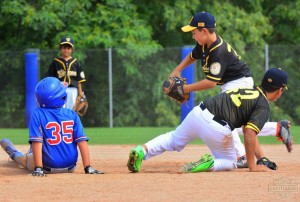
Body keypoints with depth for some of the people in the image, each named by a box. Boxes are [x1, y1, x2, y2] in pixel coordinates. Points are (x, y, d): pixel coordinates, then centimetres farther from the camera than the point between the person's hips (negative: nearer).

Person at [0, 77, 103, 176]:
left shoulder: (38, 114, -12)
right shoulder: (72, 115, -4)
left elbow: (36, 142, -18)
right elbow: (82, 142, -9)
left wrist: (38, 169, -20)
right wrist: (88, 167, -10)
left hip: (48, 167, -2)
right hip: (70, 167, 2)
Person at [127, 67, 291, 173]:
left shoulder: (250, 90, 25)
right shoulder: (264, 107, 0)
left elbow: (249, 130, 31)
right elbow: (249, 134, -13)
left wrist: (262, 158, 31)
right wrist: (252, 167, -4)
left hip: (199, 111, 6)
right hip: (216, 127, -6)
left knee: (173, 140, 29)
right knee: (230, 163, 21)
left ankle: (142, 150, 4)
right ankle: (210, 164, -12)